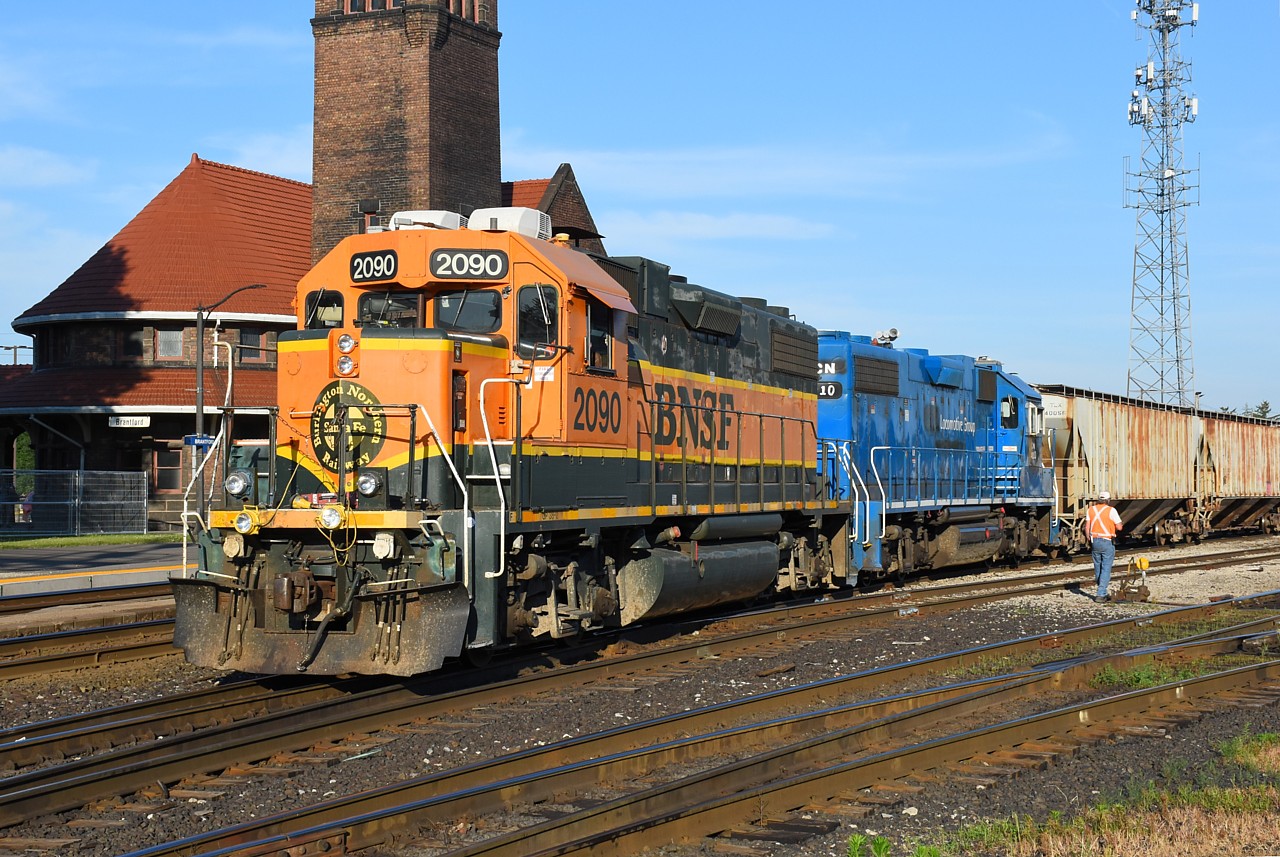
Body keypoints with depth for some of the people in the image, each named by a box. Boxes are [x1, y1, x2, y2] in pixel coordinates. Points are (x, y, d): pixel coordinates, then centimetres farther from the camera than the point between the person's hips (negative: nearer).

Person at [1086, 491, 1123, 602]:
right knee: (1106, 569, -2)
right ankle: (1101, 594, -8)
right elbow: (1119, 527, -9)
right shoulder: (1111, 511, -11)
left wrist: (1089, 540, 16)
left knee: (1097, 566, 17)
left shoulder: (1091, 510, 4)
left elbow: (1087, 527, 4)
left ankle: (1102, 591, 28)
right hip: (1107, 542, -5)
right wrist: (1121, 523, 13)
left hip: (1095, 541, 5)